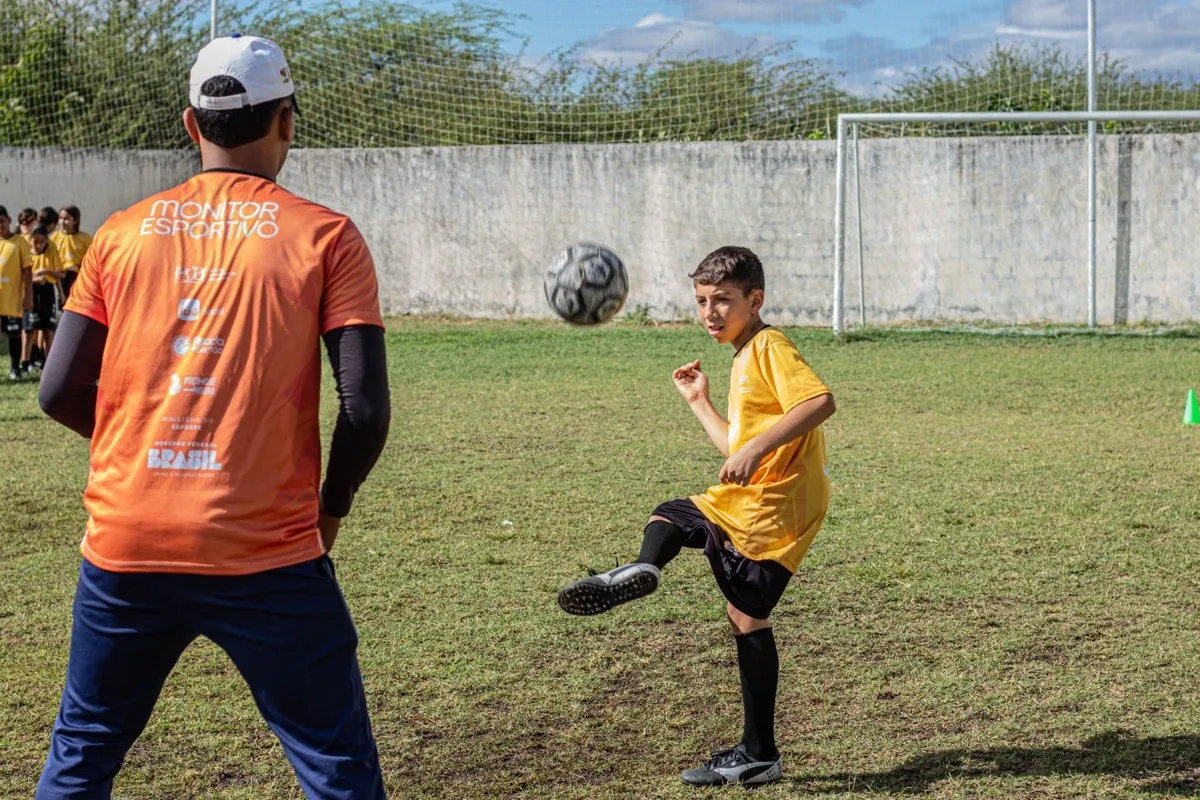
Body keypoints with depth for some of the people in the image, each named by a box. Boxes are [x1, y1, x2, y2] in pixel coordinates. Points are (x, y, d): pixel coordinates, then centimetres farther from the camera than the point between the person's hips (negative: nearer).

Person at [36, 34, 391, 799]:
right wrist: (331, 507, 8)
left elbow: (60, 392, 5)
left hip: (125, 546, 4)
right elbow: (366, 408, -9)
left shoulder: (123, 233, 7)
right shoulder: (325, 235, -2)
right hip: (264, 556, -3)